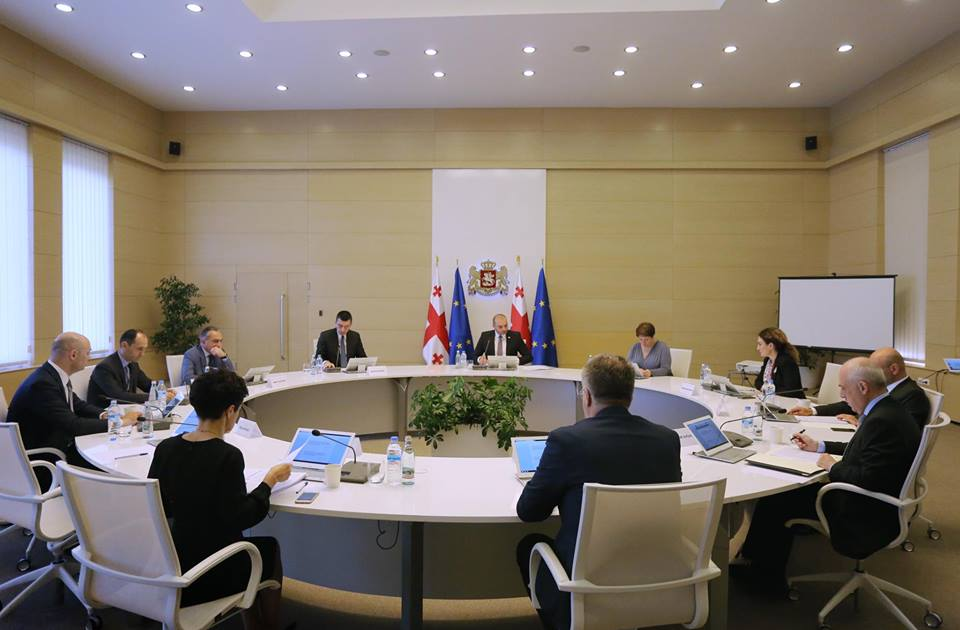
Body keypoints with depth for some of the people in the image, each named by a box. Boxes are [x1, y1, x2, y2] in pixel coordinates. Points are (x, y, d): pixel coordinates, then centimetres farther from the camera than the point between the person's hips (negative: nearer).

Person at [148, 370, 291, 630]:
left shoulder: (165, 448, -6)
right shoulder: (227, 455, -24)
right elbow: (240, 518, -21)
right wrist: (270, 480, -10)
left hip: (173, 564, 6)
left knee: (246, 544, 30)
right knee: (270, 548, 23)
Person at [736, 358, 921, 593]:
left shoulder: (882, 421, -27)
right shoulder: (888, 410, 5)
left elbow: (868, 478, -31)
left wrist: (833, 467, -14)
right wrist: (819, 447, 16)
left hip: (867, 519, -10)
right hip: (874, 505, 10)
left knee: (774, 501, -5)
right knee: (787, 490, 13)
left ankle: (766, 573, 16)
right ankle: (764, 565, 22)